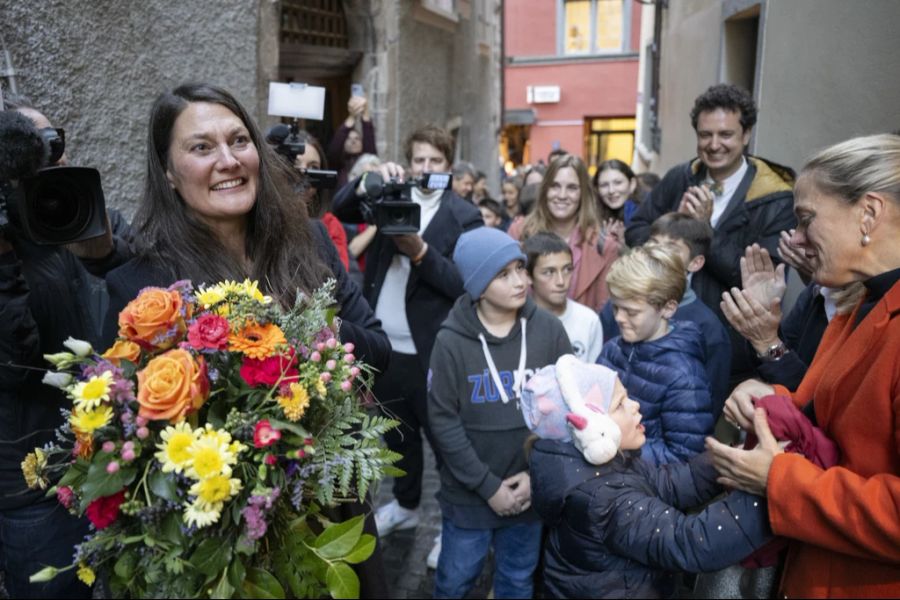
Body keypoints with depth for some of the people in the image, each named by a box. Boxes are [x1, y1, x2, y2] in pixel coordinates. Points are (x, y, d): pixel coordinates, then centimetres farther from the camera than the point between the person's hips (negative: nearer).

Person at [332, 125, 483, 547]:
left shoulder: (464, 216, -6)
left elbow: (464, 284, -13)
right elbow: (340, 208, -5)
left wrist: (420, 251, -25)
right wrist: (372, 181, -22)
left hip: (430, 351, -5)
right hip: (385, 345, 5)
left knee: (444, 437, 9)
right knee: (398, 433, 21)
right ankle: (405, 504, 42)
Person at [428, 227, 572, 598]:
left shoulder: (549, 330, -8)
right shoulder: (452, 341, -13)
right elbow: (443, 421, -11)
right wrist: (488, 486, -12)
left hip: (530, 490, 2)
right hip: (469, 494, -1)